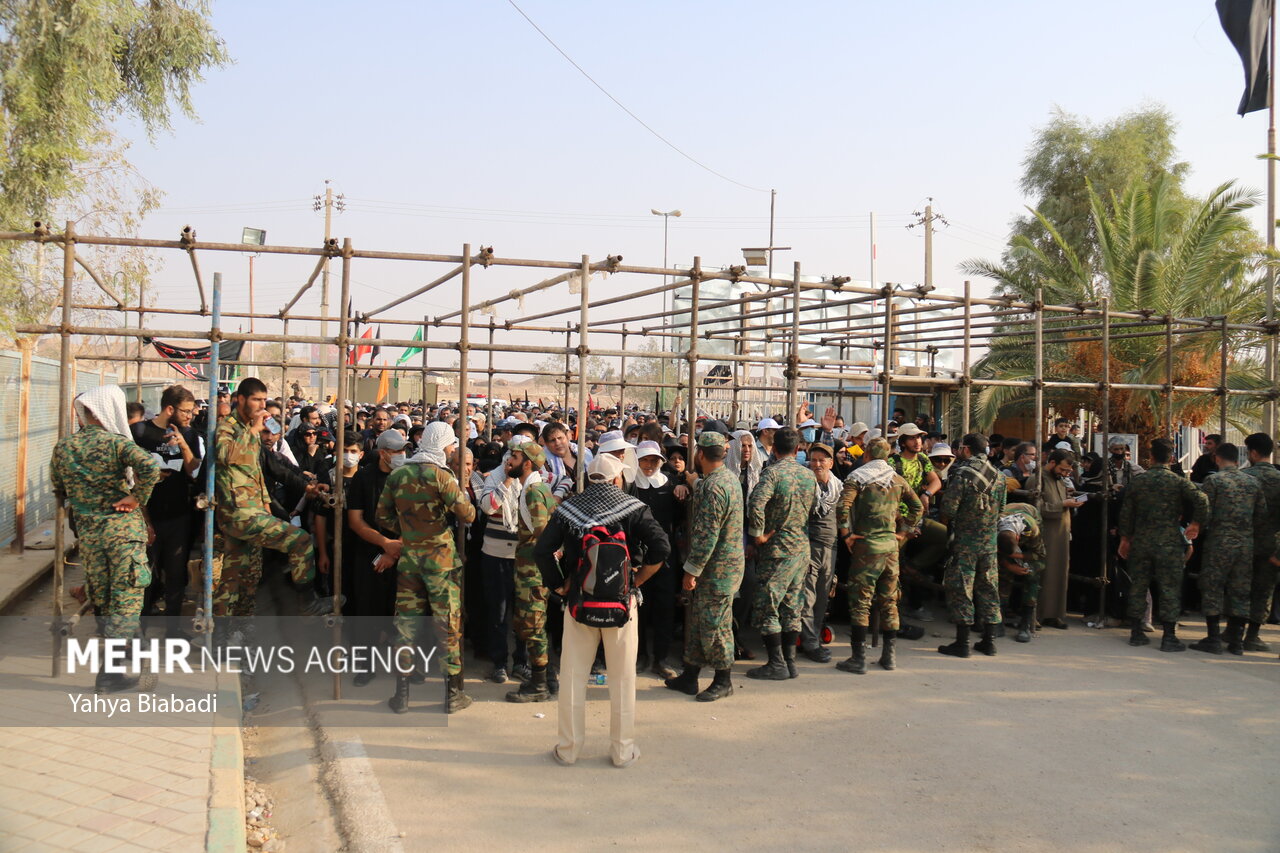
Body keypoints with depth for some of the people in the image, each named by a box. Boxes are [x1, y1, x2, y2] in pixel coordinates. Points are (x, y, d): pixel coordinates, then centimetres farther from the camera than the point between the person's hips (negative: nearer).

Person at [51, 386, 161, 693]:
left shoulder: (62, 447, 4)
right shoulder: (116, 442, -12)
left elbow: (59, 489, 15)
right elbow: (150, 468, -29)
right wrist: (136, 498, -15)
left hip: (87, 532, 5)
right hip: (123, 528, -5)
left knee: (101, 599, 16)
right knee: (126, 598, -1)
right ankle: (109, 671, -4)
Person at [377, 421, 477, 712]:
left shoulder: (397, 475, 3)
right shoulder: (441, 475, -13)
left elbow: (383, 516, 6)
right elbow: (468, 515, -14)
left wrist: (407, 531, 11)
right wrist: (461, 494, 5)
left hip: (408, 556, 5)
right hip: (440, 555, -5)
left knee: (406, 622, 9)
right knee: (448, 623, 4)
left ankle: (401, 695, 12)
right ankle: (453, 694, 11)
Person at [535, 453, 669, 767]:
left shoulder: (567, 509, 1)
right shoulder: (633, 508, -3)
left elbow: (541, 551, -7)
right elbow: (661, 548, -14)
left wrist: (558, 586, 2)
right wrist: (638, 580, -4)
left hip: (579, 601, 1)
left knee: (573, 675, 11)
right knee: (622, 676, 10)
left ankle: (568, 748, 17)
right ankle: (622, 750, 17)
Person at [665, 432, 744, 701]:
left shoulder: (713, 488, -23)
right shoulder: (729, 477, 9)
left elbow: (706, 535, -24)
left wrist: (692, 570, -18)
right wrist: (687, 485, 13)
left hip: (717, 568, -10)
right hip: (723, 564, 10)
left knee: (714, 624, 2)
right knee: (696, 620, 15)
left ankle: (723, 681, 15)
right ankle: (689, 677, 24)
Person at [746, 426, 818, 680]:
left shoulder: (772, 472, -15)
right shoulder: (809, 475, 5)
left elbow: (756, 504, -30)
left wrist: (757, 534, -18)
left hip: (776, 549, -7)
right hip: (802, 547, 7)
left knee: (767, 607, 2)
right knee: (792, 606, 13)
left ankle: (777, 664, 4)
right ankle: (790, 661, 18)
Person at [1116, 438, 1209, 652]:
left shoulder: (1138, 480, 4)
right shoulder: (1178, 481, -6)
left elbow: (1126, 512, 6)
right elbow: (1201, 499, -19)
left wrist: (1125, 538, 15)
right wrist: (1197, 523, -3)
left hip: (1140, 542, 3)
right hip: (1169, 543, -3)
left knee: (1138, 586, 10)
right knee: (1170, 588, 2)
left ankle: (1136, 632, 15)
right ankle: (1169, 637, 2)